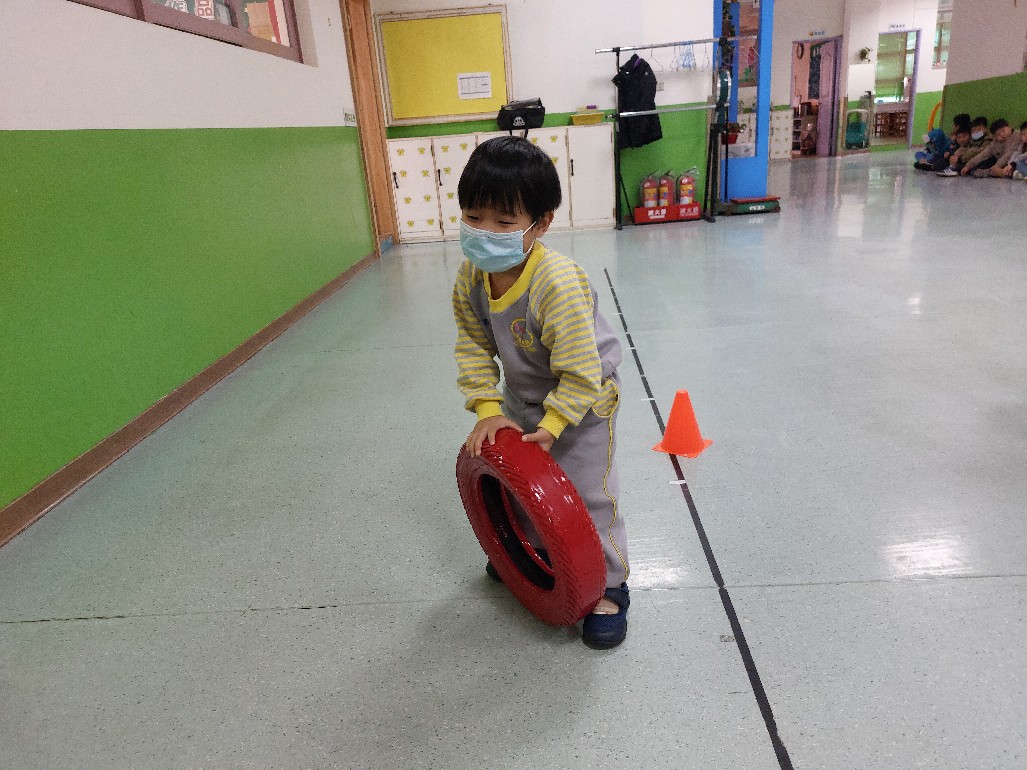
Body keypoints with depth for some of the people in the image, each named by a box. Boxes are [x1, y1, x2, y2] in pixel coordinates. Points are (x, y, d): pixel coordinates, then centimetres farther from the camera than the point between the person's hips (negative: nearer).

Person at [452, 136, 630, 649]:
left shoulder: (559, 284, -36)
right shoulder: (470, 277, -16)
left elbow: (580, 370, -30)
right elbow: (474, 348, -6)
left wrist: (552, 424, -25)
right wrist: (488, 408, -13)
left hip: (583, 399, -6)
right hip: (521, 397, 7)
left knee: (586, 493, -2)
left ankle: (608, 586, 20)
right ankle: (531, 548, 47)